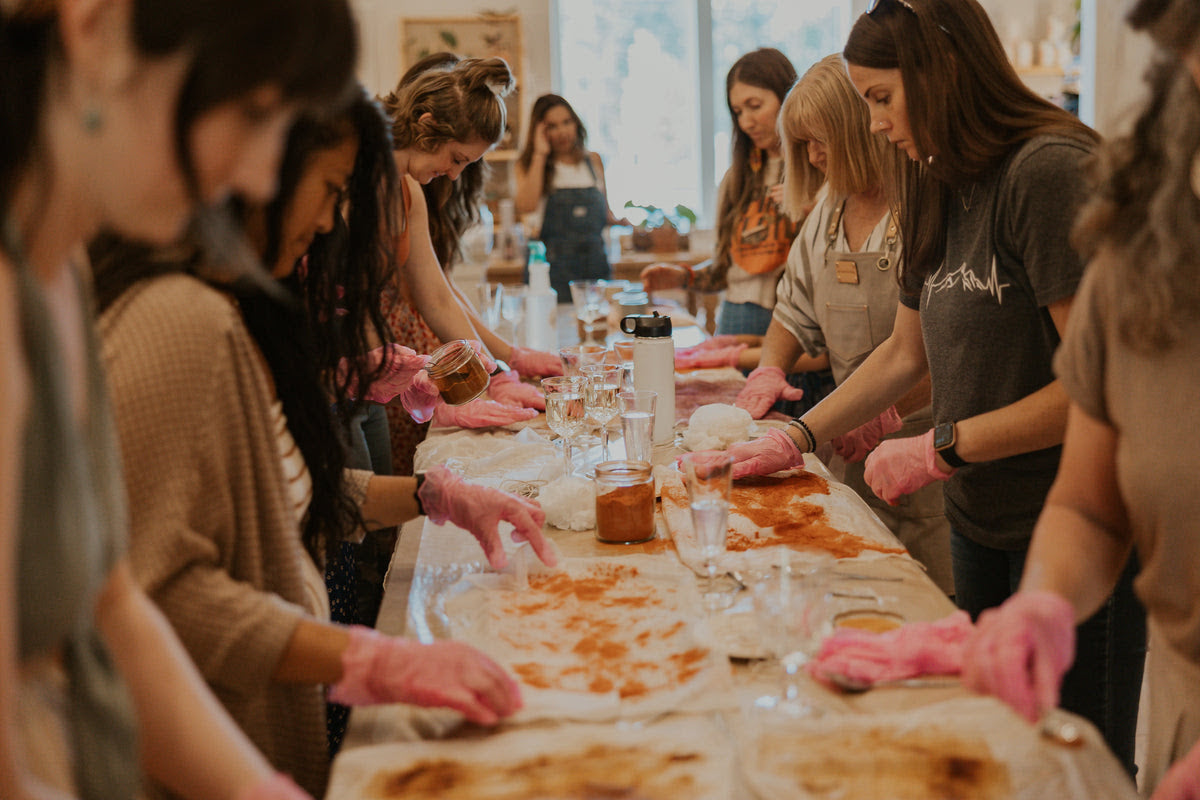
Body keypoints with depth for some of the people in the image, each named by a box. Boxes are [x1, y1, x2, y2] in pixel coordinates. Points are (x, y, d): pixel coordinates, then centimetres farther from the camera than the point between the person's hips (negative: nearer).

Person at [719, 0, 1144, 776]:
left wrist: (942, 447, -17)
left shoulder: (1052, 170, -17)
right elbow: (907, 353, 19)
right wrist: (794, 440, 16)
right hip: (979, 522, 8)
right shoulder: (943, 193, 10)